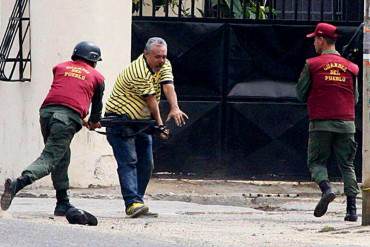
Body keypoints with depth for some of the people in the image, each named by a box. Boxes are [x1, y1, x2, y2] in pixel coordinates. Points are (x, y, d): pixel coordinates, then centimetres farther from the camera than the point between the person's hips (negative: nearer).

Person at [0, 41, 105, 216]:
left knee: (62, 157, 20)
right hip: (69, 115, -5)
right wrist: (93, 122, 53)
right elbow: (97, 104, 31)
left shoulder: (60, 68, 28)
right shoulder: (97, 76, 20)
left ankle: (63, 204, 20)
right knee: (49, 159, -12)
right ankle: (17, 184, -36)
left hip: (47, 110, 5)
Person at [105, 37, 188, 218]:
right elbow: (150, 99, -19)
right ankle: (132, 203, -28)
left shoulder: (164, 65, 0)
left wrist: (174, 108, -31)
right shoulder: (139, 73, -25)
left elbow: (168, 86, -15)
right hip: (120, 118, -9)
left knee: (146, 164, 4)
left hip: (141, 121, 9)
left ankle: (138, 200, 9)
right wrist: (159, 123, -10)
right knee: (128, 161, -18)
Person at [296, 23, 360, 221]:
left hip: (320, 124, -3)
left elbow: (301, 95, 4)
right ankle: (352, 208, -2)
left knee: (316, 162, 7)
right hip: (346, 123, 3)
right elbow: (355, 98, 14)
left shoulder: (312, 65, -1)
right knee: (347, 165, 8)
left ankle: (326, 189, -21)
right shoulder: (351, 67, 8)